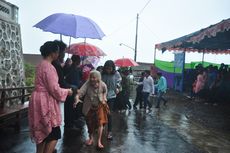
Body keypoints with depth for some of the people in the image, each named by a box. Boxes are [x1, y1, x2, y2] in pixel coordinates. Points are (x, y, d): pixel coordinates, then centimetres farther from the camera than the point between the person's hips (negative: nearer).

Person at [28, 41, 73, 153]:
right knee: (54, 134, -1)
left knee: (43, 133, 19)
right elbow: (54, 89, -21)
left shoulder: (41, 65, 12)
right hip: (45, 102, -10)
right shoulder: (49, 67, -19)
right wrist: (67, 91, -4)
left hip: (41, 100, 10)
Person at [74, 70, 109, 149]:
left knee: (100, 122, -6)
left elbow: (105, 91, 4)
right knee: (89, 123, 13)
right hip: (89, 107, 1)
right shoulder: (87, 84, -25)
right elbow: (80, 92, -39)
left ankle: (99, 141, 7)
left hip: (99, 106, 0)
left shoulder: (102, 85, -19)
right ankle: (91, 138, 37)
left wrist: (104, 98, -10)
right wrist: (77, 99, -57)